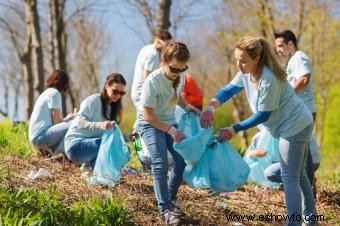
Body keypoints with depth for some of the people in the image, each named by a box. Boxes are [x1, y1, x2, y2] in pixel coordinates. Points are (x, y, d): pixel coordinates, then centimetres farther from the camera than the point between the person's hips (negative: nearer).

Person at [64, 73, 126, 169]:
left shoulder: (113, 107, 14)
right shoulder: (94, 100, -10)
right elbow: (80, 123, -23)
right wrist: (101, 125, -40)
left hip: (91, 144, 8)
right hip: (76, 144, -8)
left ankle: (90, 163, -8)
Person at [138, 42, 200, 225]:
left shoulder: (179, 77, -10)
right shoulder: (153, 82, -30)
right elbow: (148, 115, -24)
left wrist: (188, 107, -6)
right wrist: (171, 130, -25)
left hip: (169, 121, 6)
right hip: (151, 124, -6)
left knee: (183, 158, -3)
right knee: (160, 163, -19)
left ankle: (170, 198, 18)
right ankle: (165, 209, -15)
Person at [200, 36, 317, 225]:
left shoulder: (269, 80, -30)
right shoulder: (246, 73, -4)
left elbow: (262, 115, -24)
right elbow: (228, 90, 0)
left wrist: (234, 129, -20)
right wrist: (211, 107, -19)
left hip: (295, 126, -10)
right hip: (298, 125, 10)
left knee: (290, 178, -7)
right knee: (298, 174, 20)